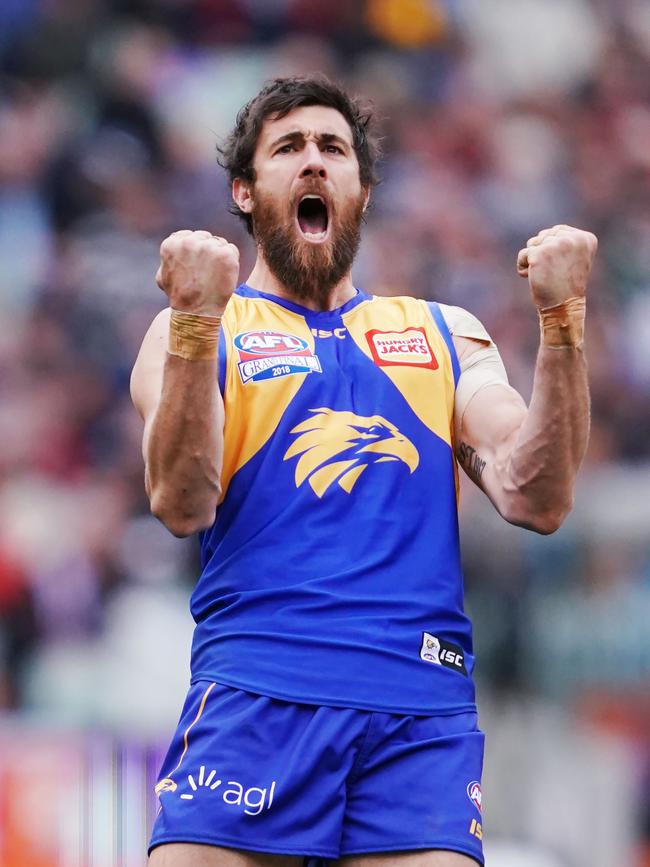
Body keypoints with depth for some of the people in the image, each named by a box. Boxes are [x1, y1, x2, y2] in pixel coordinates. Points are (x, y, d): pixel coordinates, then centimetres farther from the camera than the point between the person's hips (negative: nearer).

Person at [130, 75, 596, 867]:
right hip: (255, 697, -2)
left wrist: (562, 321, -5)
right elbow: (183, 506, -5)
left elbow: (536, 502, 6)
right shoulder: (196, 330, 12)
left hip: (422, 709, 2)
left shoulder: (443, 333, 19)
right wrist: (197, 324, -18)